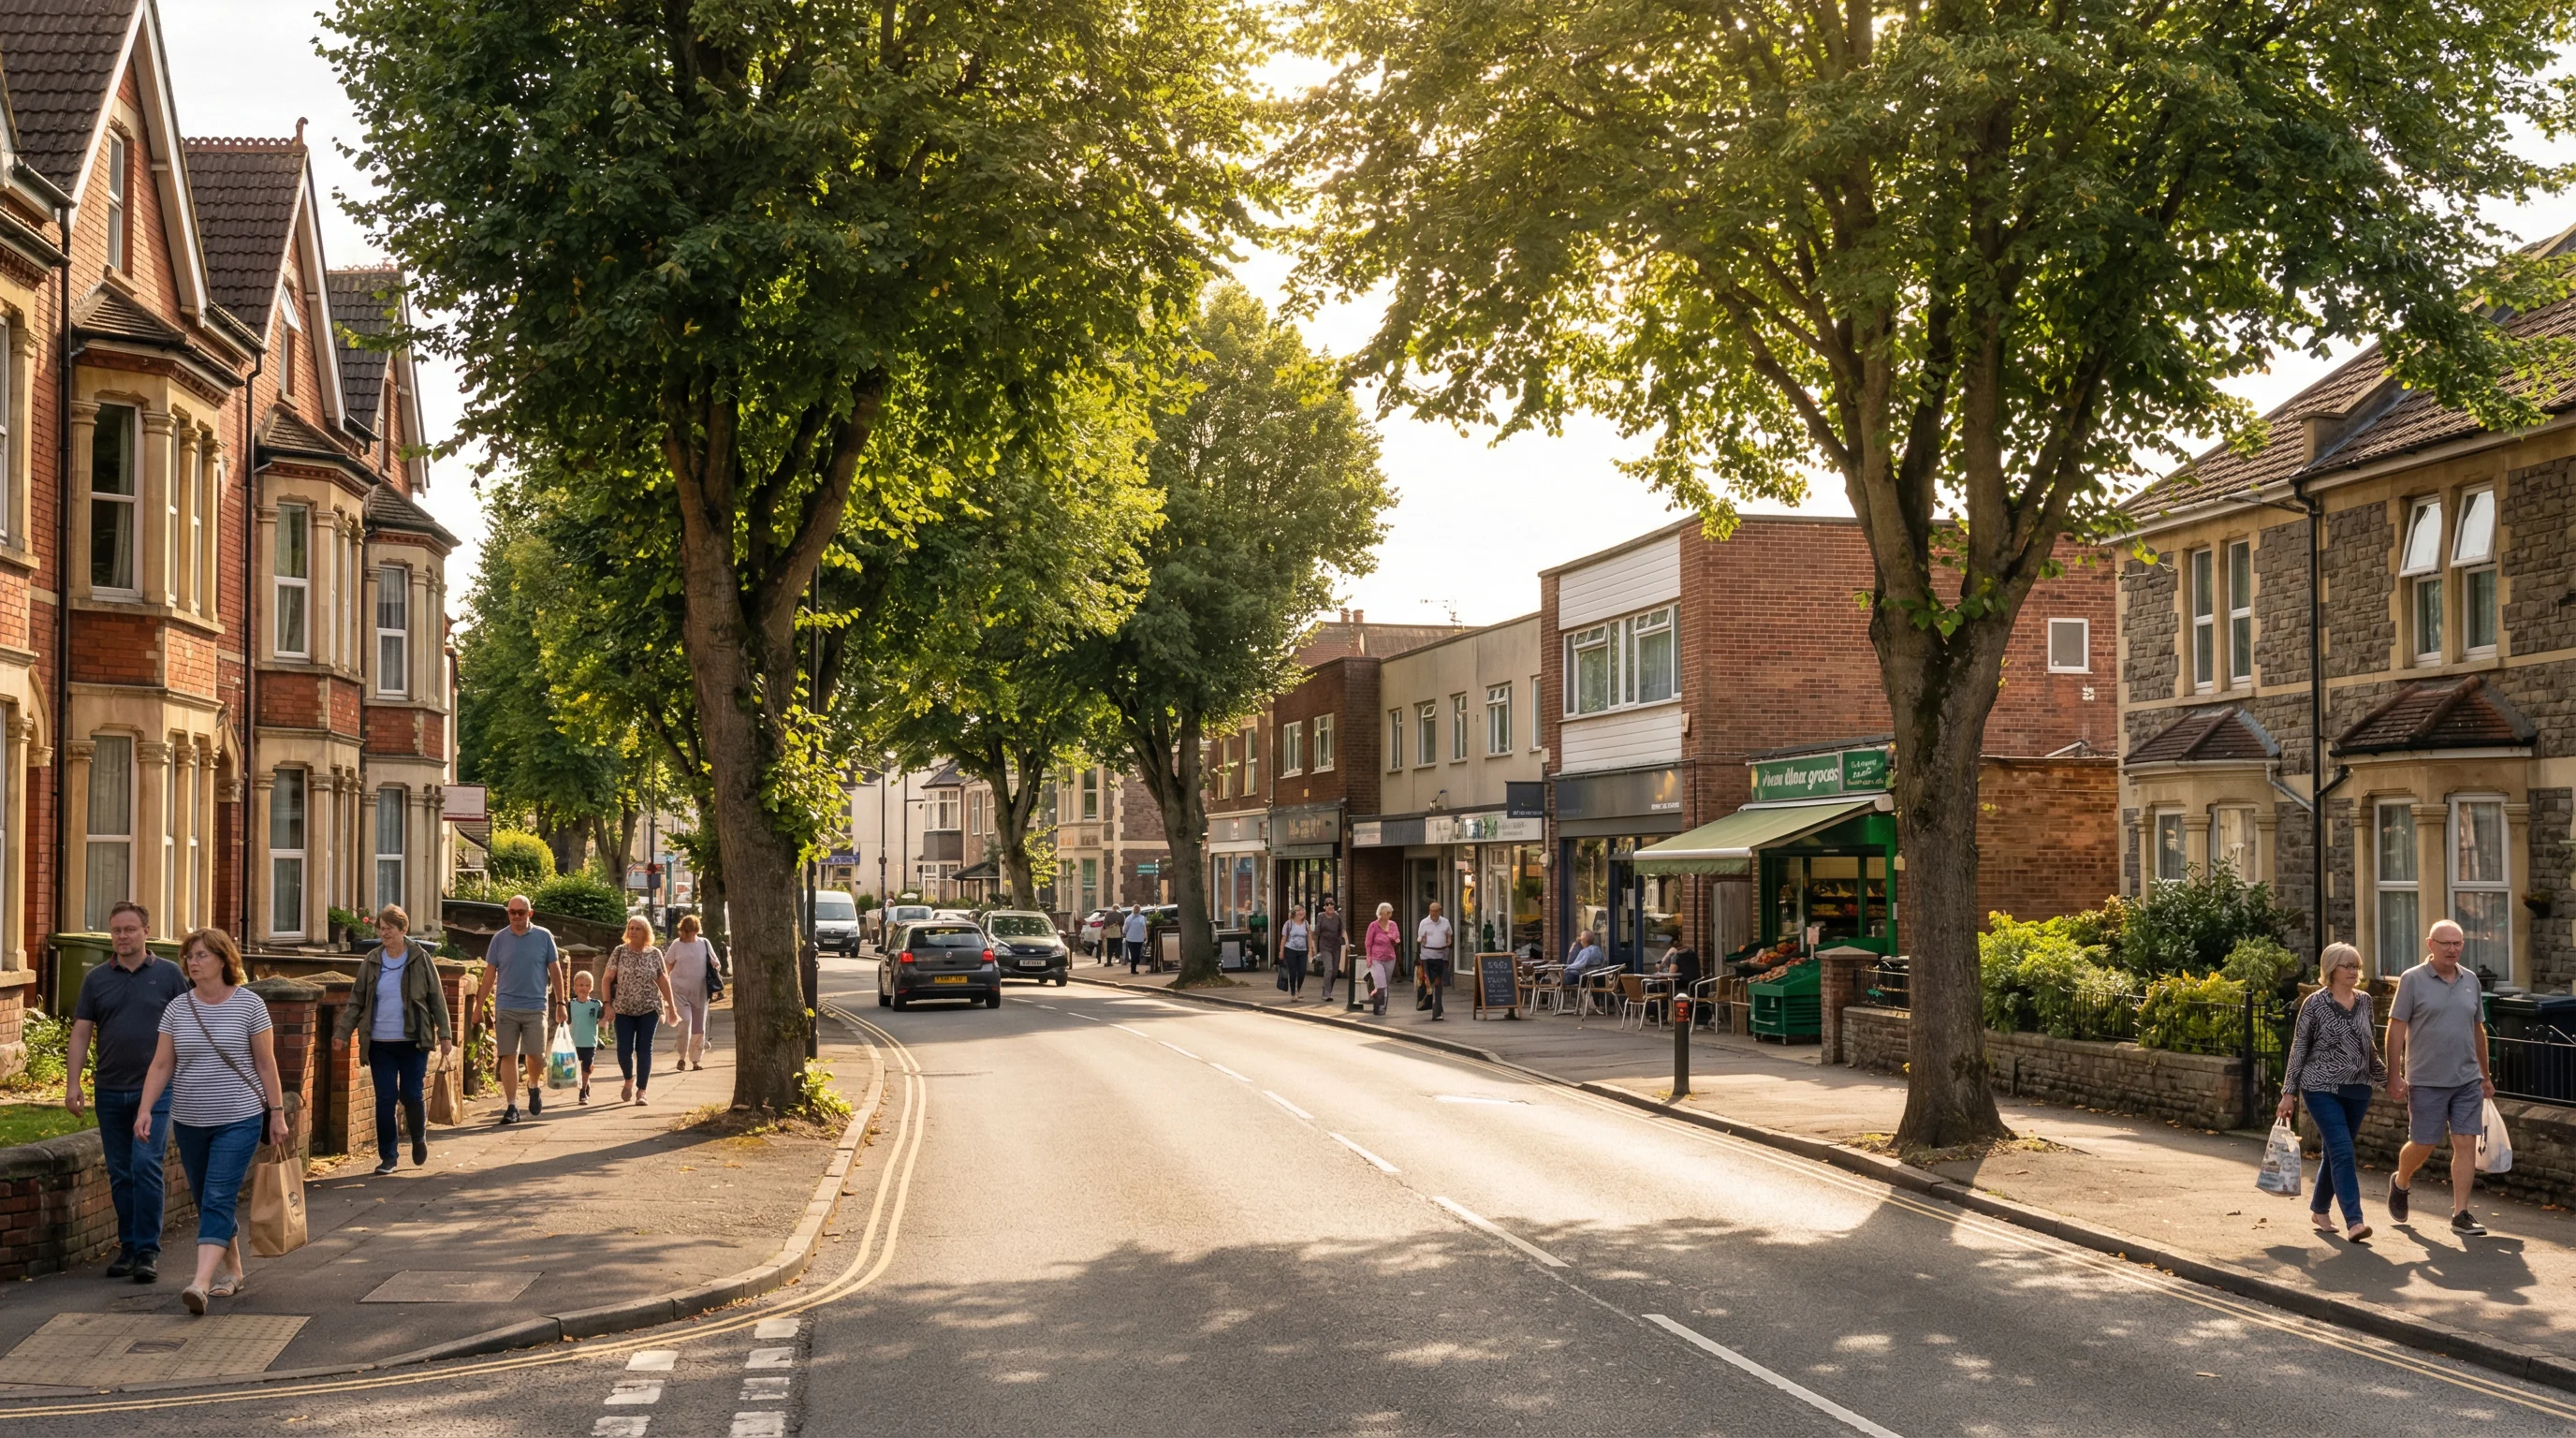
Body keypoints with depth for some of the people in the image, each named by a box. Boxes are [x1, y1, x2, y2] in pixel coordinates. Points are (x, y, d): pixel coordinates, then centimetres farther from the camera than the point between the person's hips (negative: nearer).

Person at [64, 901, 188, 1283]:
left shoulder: (168, 975, 2)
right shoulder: (97, 979, 8)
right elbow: (80, 1034, 7)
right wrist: (72, 1084, -2)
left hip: (155, 1090, -3)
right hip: (110, 1091, 3)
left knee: (146, 1166, -12)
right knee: (120, 1174, 8)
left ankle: (148, 1251, -7)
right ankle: (128, 1248, 18)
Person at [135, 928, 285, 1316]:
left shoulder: (249, 1004, -5)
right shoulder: (177, 1008, 4)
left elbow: (266, 1063, -2)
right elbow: (161, 1065, 4)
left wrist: (277, 1113, -2)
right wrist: (145, 1109, -7)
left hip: (238, 1120, -4)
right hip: (189, 1121, 4)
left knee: (218, 1200, -14)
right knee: (206, 1201, 13)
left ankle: (201, 1282, -24)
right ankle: (231, 1269, 29)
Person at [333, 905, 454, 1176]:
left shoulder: (420, 960, -1)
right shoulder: (371, 962, 5)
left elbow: (437, 999, 1)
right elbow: (356, 1000, 8)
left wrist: (445, 1034, -3)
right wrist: (344, 1032, 0)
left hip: (413, 1042, -2)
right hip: (380, 1043, 2)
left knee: (411, 1094, -2)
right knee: (385, 1098, 1)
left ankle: (419, 1139, 28)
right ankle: (387, 1156, 10)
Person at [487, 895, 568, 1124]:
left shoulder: (544, 936, 2)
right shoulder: (499, 939, 4)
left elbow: (555, 971, 6)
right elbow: (490, 974, 7)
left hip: (536, 1006, -1)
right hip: (505, 1007, 1)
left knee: (536, 1055, 0)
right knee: (507, 1056, -1)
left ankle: (535, 1087, 30)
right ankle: (511, 1106, 5)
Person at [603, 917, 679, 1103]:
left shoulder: (654, 954, 3)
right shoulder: (619, 952, 0)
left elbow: (663, 981, 7)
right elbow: (607, 978, 0)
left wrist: (670, 1007, 6)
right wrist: (607, 1004, -8)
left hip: (648, 1009, 0)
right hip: (623, 1009, 0)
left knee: (644, 1049, -2)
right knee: (624, 1050, -3)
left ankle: (641, 1091, 4)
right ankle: (629, 1079, 26)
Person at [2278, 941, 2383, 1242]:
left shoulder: (2364, 1001, 7)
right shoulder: (2316, 1003, -7)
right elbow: (2299, 1048, -4)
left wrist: (2385, 1074, 20)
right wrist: (2289, 1092, -6)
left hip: (2357, 1090, 5)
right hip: (2323, 1088, -5)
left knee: (2335, 1151, 12)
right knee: (2342, 1151, -14)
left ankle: (2318, 1210, 29)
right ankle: (2353, 1221, -18)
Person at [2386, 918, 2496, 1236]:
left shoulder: (2470, 980, 9)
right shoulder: (2412, 980, -5)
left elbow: (2478, 1030, 17)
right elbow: (2396, 1030, -6)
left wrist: (2486, 1075, 18)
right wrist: (2395, 1076, -11)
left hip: (2467, 1081, 4)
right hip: (2426, 1081, -4)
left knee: (2466, 1144, -1)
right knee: (2423, 1145, 3)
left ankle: (2460, 1215, 3)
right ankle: (2399, 1184, 33)